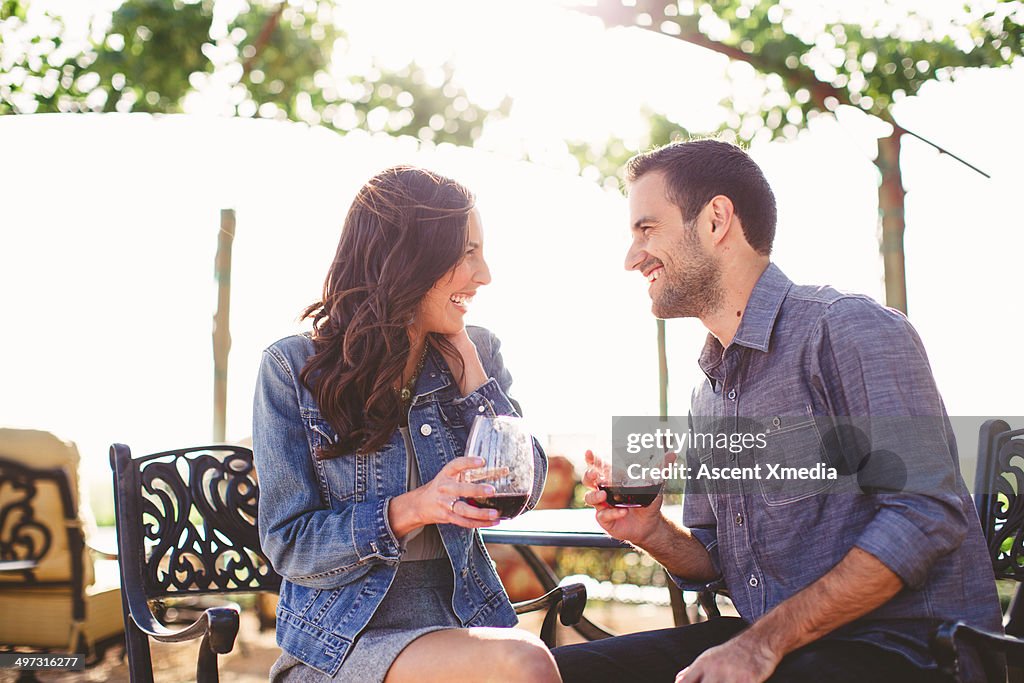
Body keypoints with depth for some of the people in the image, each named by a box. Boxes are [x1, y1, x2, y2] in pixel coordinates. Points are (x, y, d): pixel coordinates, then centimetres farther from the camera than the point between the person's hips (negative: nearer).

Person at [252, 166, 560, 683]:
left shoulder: (476, 352, 7)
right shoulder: (292, 368, -4)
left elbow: (522, 492, -1)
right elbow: (288, 545, -6)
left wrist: (466, 357, -5)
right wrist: (412, 509, -22)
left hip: (464, 616, 5)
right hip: (344, 635, -4)